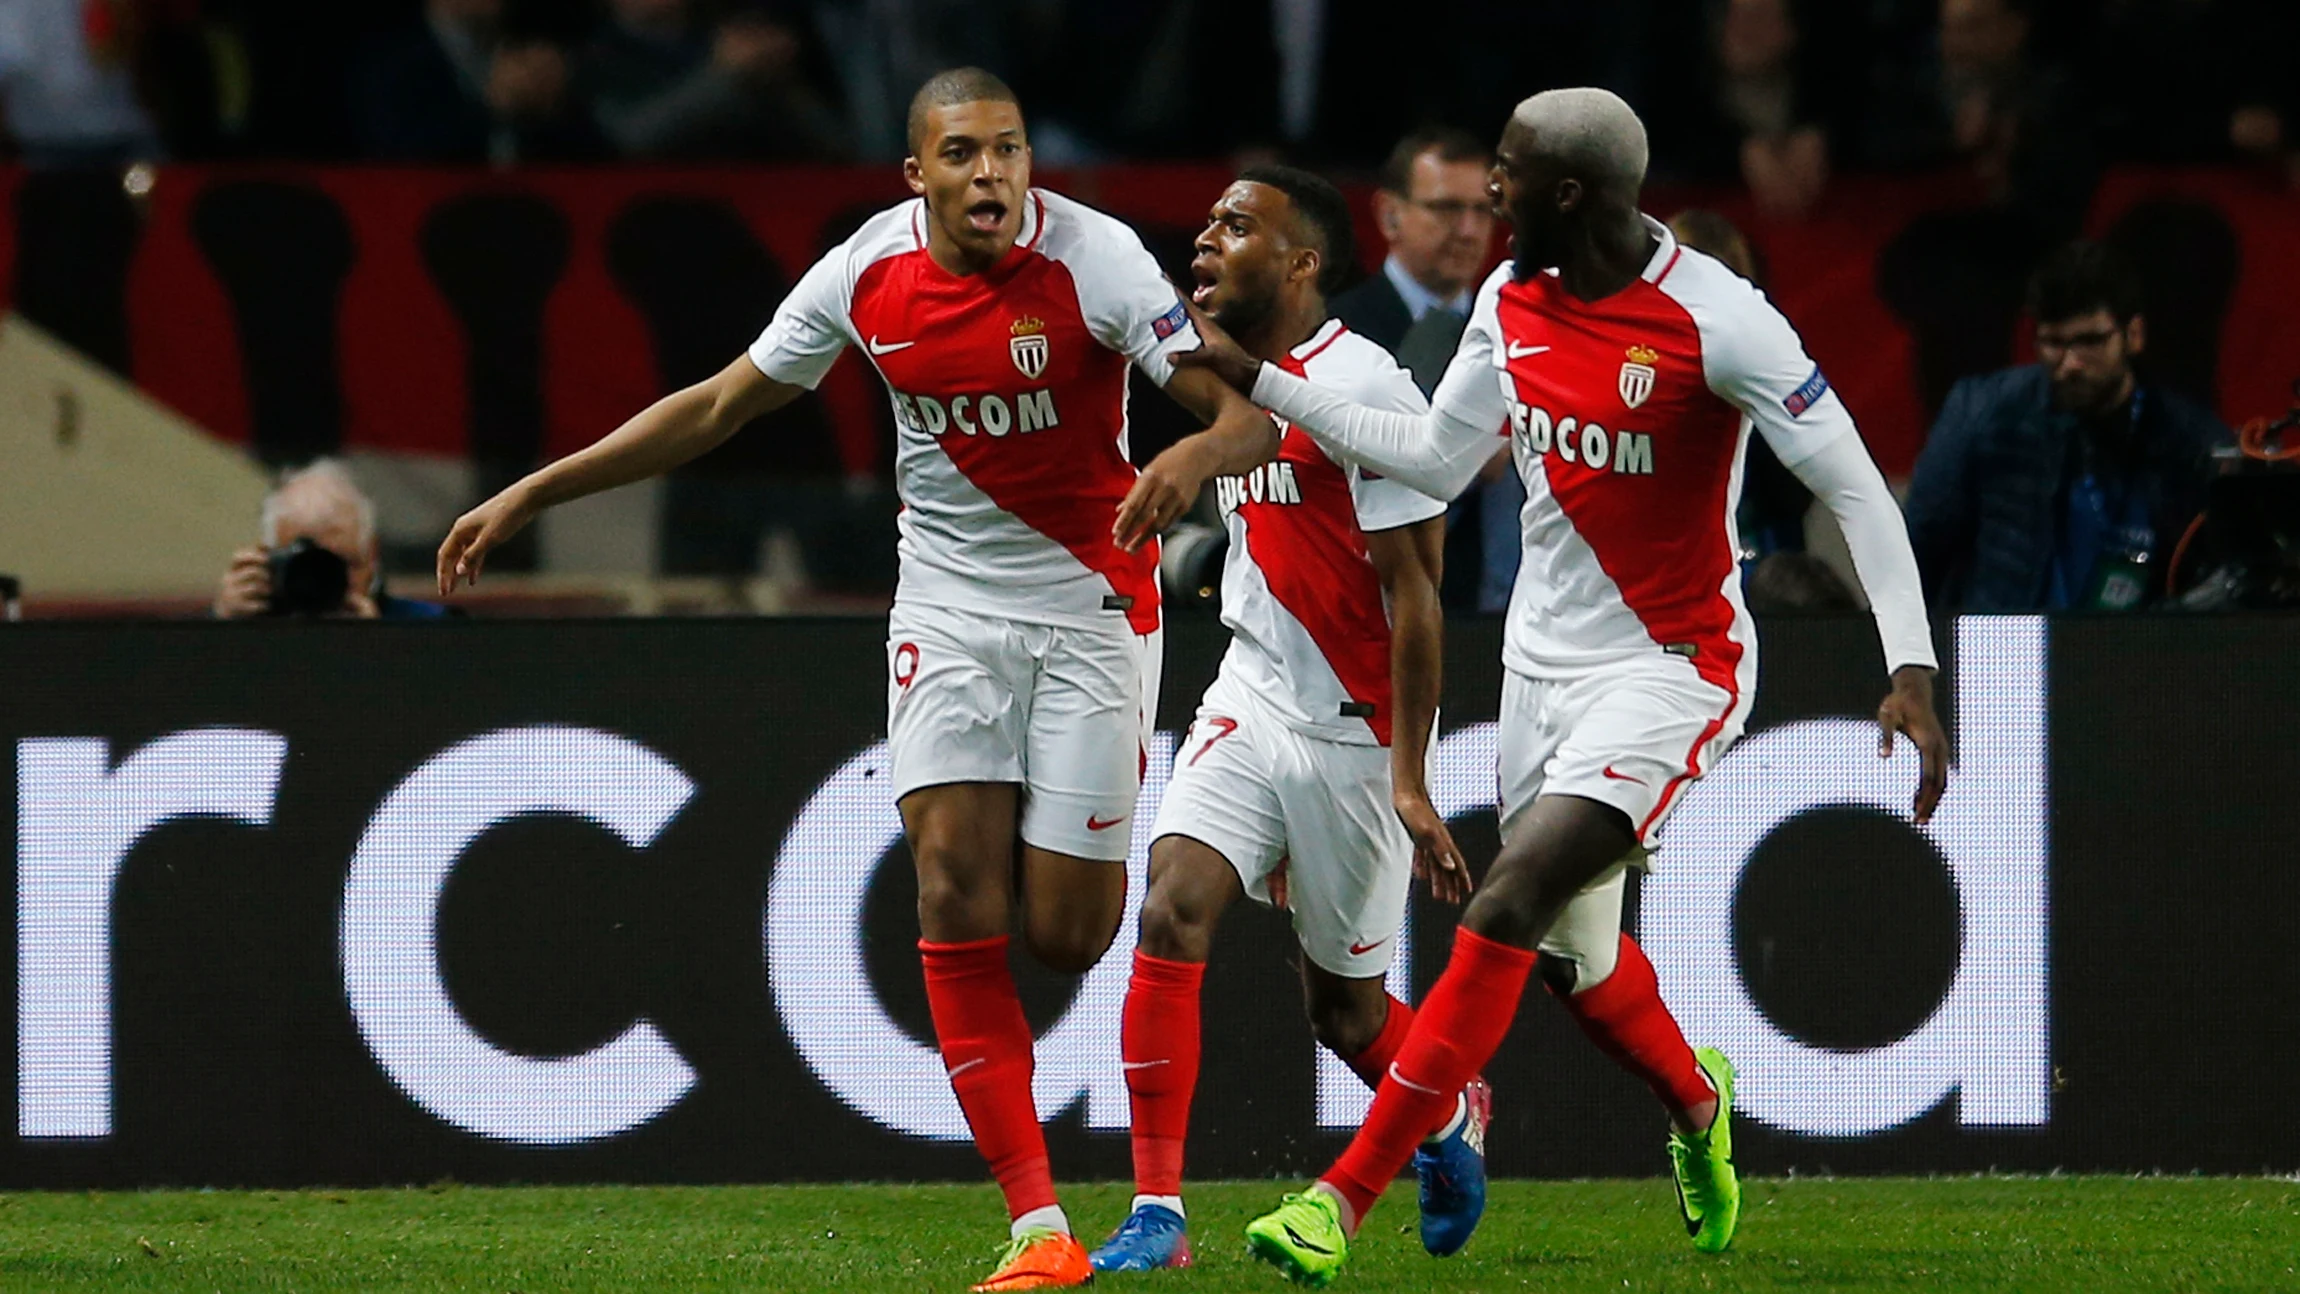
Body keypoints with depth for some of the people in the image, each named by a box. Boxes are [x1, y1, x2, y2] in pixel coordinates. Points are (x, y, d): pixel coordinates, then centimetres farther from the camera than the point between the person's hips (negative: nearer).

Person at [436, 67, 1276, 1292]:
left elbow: (1249, 414, -20)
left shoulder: (1093, 259, -17)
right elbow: (718, 407, 7)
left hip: (1090, 607, -3)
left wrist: (1190, 461, -44)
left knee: (1064, 930, -5)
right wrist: (530, 494, 6)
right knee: (953, 893, -12)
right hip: (948, 602, 3)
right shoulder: (867, 272, -7)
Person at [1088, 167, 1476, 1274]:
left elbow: (1413, 593, -15)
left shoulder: (1363, 387, -14)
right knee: (1171, 914, -15)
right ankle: (1156, 1213, -15)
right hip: (1249, 710, 6)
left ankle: (1454, 1113, 39)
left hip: (1354, 734, -6)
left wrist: (1409, 783, -17)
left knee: (1343, 1007, 6)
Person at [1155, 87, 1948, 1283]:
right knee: (1575, 958, 14)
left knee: (1507, 908, -20)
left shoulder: (1714, 321, -20)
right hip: (1543, 662, 7)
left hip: (1669, 669, -7)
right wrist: (1257, 381, 12)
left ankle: (1346, 1197, -20)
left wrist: (1912, 668, -23)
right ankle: (1694, 1102, 47)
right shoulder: (1512, 299, 2)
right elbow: (1437, 458, 15)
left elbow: (1853, 486, -16)